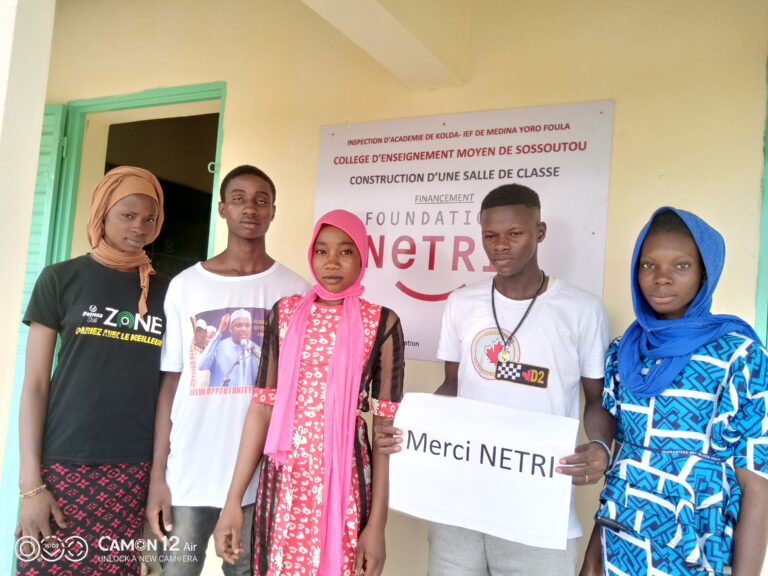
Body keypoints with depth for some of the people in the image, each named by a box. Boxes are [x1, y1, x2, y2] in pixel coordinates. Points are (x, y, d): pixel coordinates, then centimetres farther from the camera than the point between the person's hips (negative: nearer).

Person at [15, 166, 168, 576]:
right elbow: (35, 384, 0)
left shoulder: (165, 291, 7)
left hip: (134, 471, 2)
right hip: (63, 465, -1)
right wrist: (30, 483, -6)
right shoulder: (61, 279, 2)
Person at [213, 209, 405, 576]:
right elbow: (263, 405, 2)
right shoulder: (285, 313, 3)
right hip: (283, 479, 2)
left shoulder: (381, 323, -4)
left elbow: (387, 424, -4)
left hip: (344, 482, -2)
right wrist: (233, 500, 0)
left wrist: (377, 522, -7)